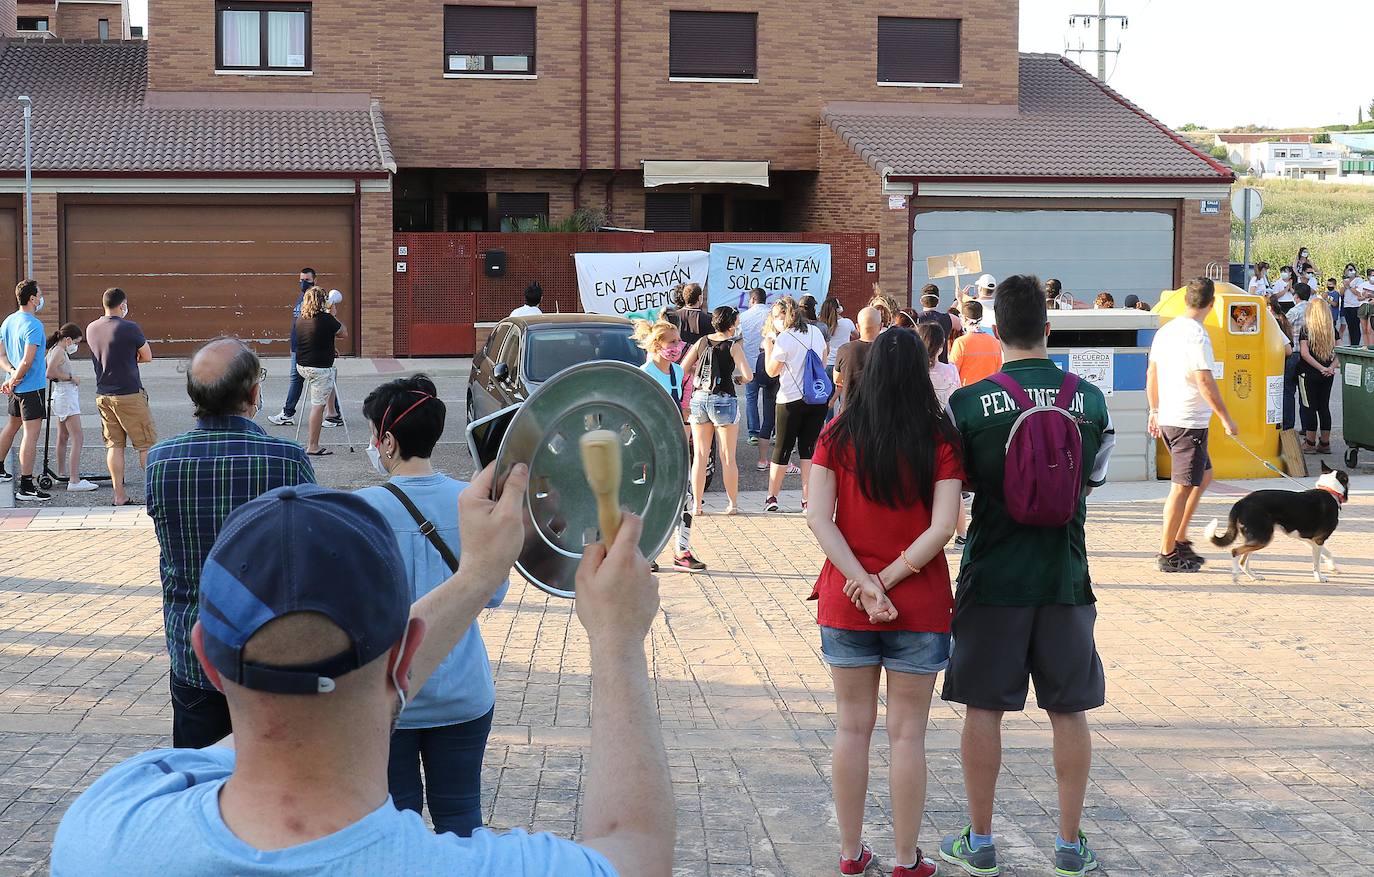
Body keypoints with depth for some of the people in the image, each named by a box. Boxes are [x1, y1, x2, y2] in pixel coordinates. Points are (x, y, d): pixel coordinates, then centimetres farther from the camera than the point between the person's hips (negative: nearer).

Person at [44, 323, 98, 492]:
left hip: (61, 397, 11)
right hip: (66, 396, -11)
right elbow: (50, 373, -28)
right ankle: (74, 481, -19)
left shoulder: (55, 350, 14)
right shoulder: (59, 351, -15)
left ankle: (62, 474, 33)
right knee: (78, 438, -13)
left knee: (63, 437, 21)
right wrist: (71, 378, -18)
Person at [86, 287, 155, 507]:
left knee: (114, 445, 8)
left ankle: (120, 496, 7)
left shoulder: (91, 329, 5)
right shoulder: (129, 328, -14)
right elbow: (147, 356, -3)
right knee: (146, 444, 3)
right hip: (129, 394, -6)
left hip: (103, 395, 6)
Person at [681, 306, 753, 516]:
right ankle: (732, 503, 12)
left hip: (699, 398, 4)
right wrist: (739, 379, 6)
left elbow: (683, 368, 6)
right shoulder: (733, 346, -7)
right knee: (728, 457, 6)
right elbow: (748, 375, -15)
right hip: (724, 400, -4)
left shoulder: (702, 342, 4)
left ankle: (696, 504, 9)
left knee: (700, 456, 9)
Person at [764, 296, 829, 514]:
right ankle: (808, 499, 4)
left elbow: (772, 371, -5)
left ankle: (772, 497, 13)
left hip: (791, 400, -4)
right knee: (808, 447, 8)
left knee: (782, 448, 7)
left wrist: (768, 347, 6)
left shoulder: (784, 339, -12)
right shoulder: (815, 331, 5)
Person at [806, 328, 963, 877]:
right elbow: (942, 527, -15)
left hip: (844, 604, 2)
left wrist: (862, 581, -12)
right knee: (907, 733, 7)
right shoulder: (939, 439, -7)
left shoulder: (839, 434, -2)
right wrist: (888, 578, -11)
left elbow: (818, 518, -9)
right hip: (919, 606, -2)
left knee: (852, 727, 12)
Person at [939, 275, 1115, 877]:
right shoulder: (1090, 400, -2)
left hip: (992, 578, -2)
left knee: (983, 708, 9)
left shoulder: (970, 403, -10)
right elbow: (1093, 480, 11)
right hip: (1065, 578, 2)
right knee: (1068, 712, 11)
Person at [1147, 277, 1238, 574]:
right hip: (1189, 422, -9)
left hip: (1167, 417, 9)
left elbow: (1151, 373, 16)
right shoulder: (1197, 335, -17)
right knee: (1183, 486, -1)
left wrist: (1154, 410, 25)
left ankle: (1180, 539, 21)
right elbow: (1205, 383, -19)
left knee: (1203, 475, 20)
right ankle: (1168, 554, 4)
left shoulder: (1165, 330, 9)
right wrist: (1226, 419, -12)